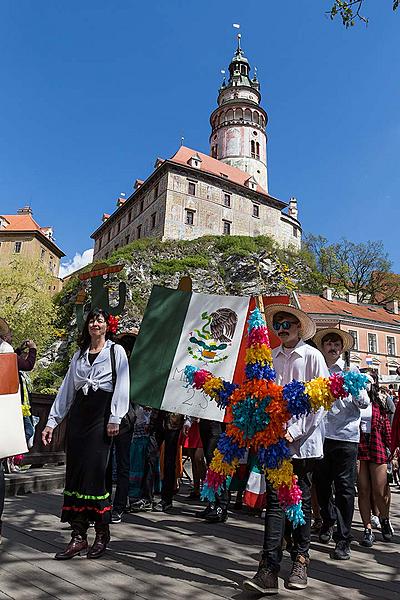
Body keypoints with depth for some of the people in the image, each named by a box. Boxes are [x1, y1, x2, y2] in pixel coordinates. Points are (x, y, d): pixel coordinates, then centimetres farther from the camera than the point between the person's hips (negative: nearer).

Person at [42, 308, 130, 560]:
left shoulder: (116, 351, 3)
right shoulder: (79, 354, 18)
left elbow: (122, 385, -4)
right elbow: (66, 389, 17)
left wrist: (115, 418, -13)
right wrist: (52, 421, 13)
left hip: (102, 413, -5)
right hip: (78, 414, 5)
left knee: (94, 470, -8)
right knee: (75, 471, 2)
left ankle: (102, 533, 9)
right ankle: (78, 536, 12)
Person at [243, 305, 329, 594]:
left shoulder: (312, 356, -1)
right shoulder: (270, 358, 9)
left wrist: (295, 430, -14)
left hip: (303, 439, -2)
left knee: (302, 500, 11)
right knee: (275, 500, 0)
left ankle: (300, 561, 29)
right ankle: (269, 571, 2)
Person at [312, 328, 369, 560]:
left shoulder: (351, 370, 6)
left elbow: (364, 404, -1)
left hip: (346, 435, -2)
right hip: (320, 435, 2)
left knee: (345, 487, 1)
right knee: (322, 483, 13)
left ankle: (344, 539, 13)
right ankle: (328, 521, 38)